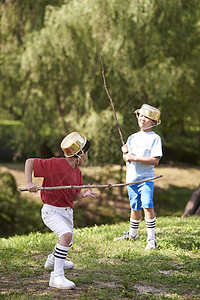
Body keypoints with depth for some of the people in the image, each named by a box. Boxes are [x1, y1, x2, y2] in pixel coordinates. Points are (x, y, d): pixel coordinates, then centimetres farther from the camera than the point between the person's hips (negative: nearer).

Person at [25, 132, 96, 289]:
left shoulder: (77, 172, 5)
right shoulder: (55, 164, -19)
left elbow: (73, 196, 12)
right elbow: (29, 162, -13)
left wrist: (84, 194, -10)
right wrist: (29, 183, -24)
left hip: (67, 211, 9)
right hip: (51, 210, -9)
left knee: (68, 242, 26)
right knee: (67, 235, -31)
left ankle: (53, 260, 58)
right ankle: (57, 276, -29)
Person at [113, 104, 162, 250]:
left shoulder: (155, 138, -4)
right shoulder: (132, 138, 14)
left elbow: (155, 161, -14)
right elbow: (126, 159, 16)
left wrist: (134, 158, -18)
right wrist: (125, 153, -7)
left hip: (146, 178, -5)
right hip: (132, 178, 5)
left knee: (147, 206, -18)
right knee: (135, 208, 14)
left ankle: (151, 239, -14)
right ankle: (132, 234, 31)